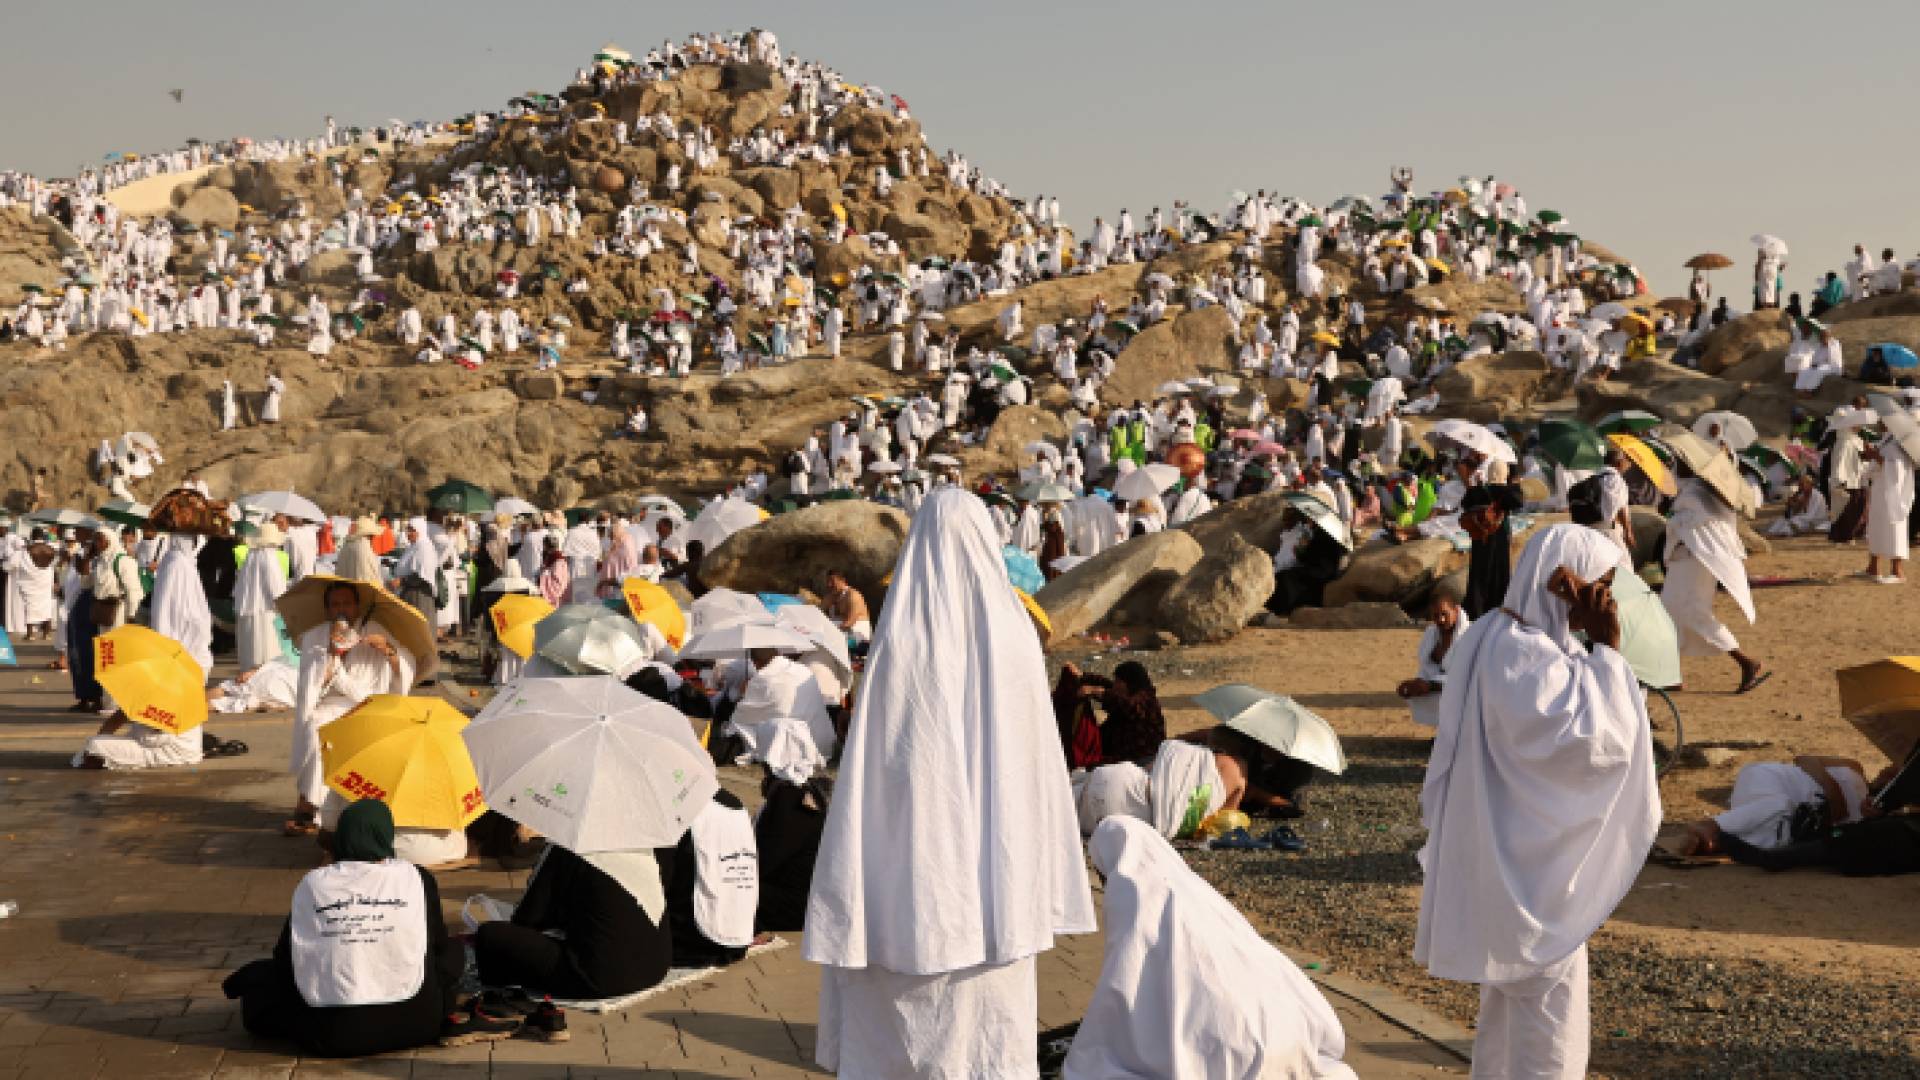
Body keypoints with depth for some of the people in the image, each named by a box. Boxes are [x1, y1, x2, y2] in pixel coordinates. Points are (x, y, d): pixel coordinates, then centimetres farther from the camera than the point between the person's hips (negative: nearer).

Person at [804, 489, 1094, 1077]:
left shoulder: (900, 633, -9)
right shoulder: (1012, 629, -5)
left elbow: (870, 747, -9)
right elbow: (1035, 752, -2)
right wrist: (1036, 867, 6)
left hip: (911, 835, -1)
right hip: (992, 847, 1)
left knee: (903, 999, 9)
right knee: (989, 1002, 12)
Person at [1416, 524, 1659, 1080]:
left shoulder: (1496, 638, 7)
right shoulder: (1523, 656, -25)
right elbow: (1598, 741, -28)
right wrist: (1608, 649, -22)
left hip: (1506, 851, 10)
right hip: (1531, 861, -10)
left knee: (1513, 988, 22)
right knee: (1549, 1000, 1)